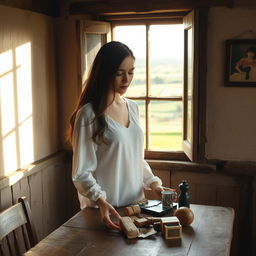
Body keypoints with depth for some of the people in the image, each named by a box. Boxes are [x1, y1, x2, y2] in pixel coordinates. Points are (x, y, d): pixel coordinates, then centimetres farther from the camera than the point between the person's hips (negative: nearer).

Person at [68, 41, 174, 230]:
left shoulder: (133, 108, 6)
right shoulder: (88, 114, -15)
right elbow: (81, 173, -16)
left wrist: (153, 183, 0)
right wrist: (101, 201, -30)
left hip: (135, 202, 7)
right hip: (104, 209, -6)